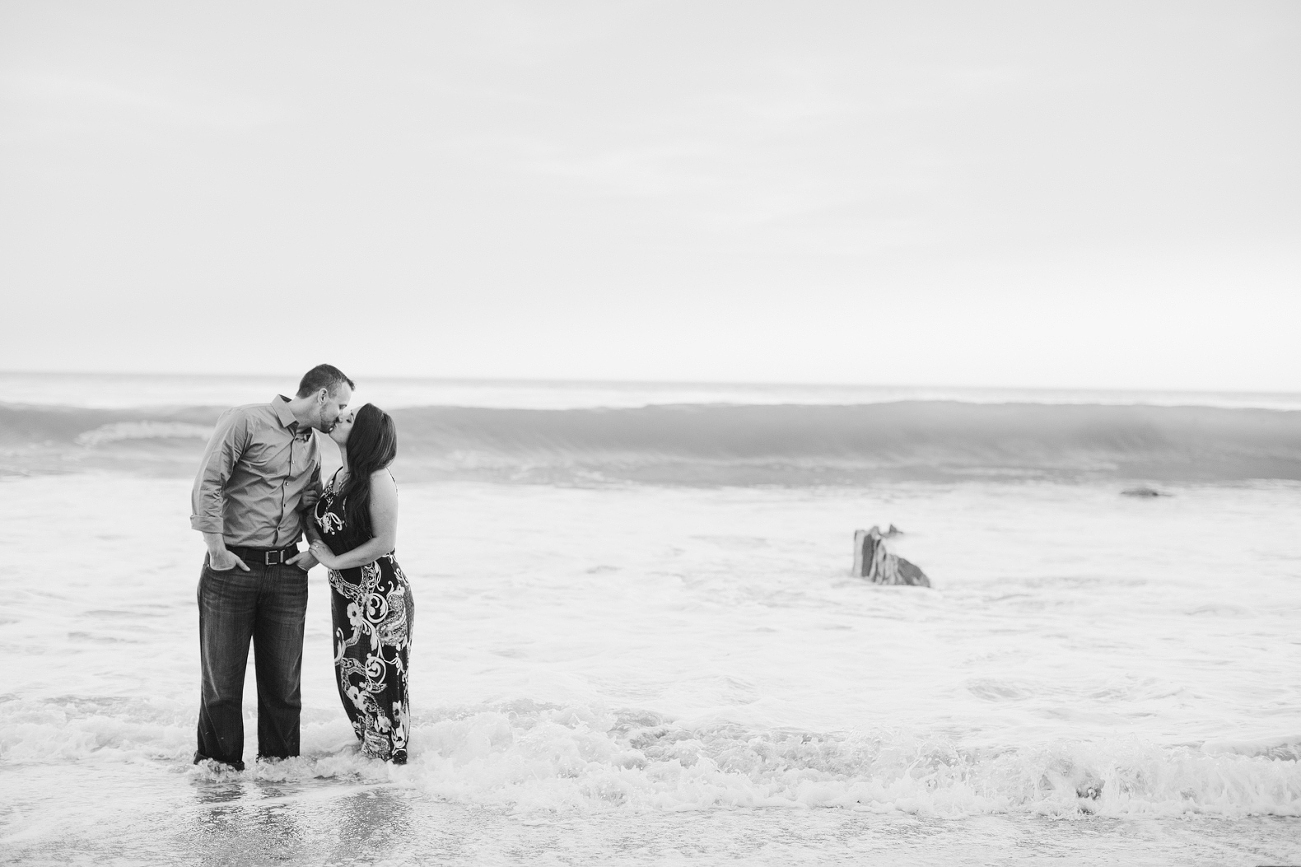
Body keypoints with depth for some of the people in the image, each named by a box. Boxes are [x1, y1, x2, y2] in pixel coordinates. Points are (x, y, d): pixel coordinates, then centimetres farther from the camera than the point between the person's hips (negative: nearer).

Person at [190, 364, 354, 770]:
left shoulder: (312, 447, 15)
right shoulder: (245, 421, -8)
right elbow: (208, 483, -12)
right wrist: (217, 550, -13)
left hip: (286, 571, 6)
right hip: (231, 567, -6)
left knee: (283, 679, 8)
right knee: (222, 675, 3)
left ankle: (279, 764, 19)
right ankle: (218, 763, 16)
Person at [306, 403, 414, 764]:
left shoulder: (378, 480, -18)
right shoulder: (339, 476, 7)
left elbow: (384, 543, -18)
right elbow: (319, 526, 18)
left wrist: (334, 561, -13)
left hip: (380, 596, -8)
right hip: (345, 593, 8)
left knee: (379, 677, 0)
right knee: (350, 676, 14)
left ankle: (392, 757, 13)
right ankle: (369, 750, 28)